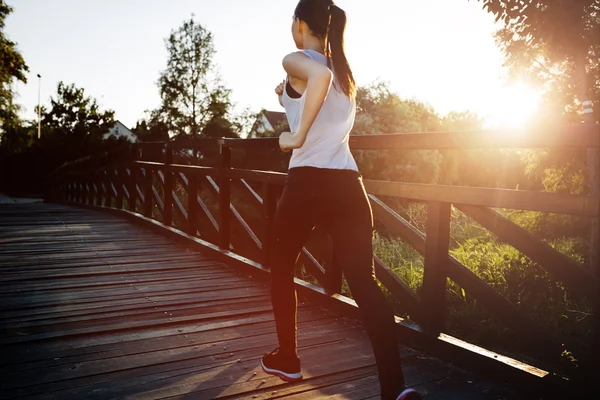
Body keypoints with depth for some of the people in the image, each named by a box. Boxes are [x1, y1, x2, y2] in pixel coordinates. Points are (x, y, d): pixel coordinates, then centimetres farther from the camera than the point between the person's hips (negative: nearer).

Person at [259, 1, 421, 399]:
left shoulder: (297, 61, -2)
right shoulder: (344, 72, 20)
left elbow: (320, 74, -26)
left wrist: (296, 136, -20)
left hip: (308, 181, -5)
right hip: (347, 184, 6)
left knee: (281, 269, 17)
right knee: (365, 282, 0)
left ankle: (287, 359, 29)